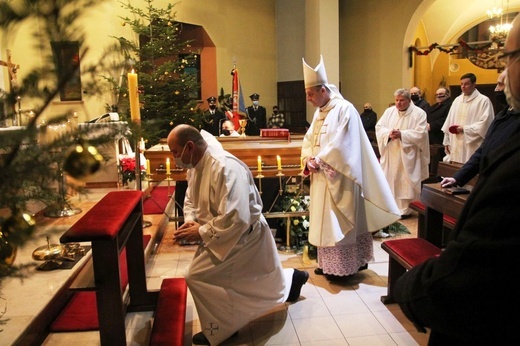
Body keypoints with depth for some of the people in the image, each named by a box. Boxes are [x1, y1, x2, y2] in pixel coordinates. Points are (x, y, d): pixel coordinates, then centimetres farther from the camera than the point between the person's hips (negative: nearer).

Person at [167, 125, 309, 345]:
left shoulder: (225, 168, -33)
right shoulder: (195, 165, -3)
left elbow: (235, 219, -37)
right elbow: (191, 199, 11)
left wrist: (201, 233, -27)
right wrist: (191, 220, -10)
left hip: (242, 236, -9)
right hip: (225, 235, 9)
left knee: (197, 278, -10)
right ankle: (291, 279, 51)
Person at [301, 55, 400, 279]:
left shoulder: (345, 109, -13)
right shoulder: (319, 113, 13)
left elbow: (341, 145, -21)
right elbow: (309, 140, 13)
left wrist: (319, 160, -15)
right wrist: (308, 160, -6)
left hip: (338, 177, -8)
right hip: (321, 177, 8)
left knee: (339, 222, -1)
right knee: (325, 221, 13)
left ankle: (341, 267, 11)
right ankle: (328, 263, 24)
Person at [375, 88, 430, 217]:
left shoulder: (419, 113, -4)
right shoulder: (389, 111, 8)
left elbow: (421, 133, -13)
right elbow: (379, 127, 4)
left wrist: (401, 134, -20)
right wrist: (388, 133, -16)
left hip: (407, 155, -4)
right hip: (390, 154, 4)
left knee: (405, 182, -1)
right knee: (390, 180, 8)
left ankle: (405, 209, 10)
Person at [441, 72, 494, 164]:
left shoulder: (483, 100, -4)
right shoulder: (457, 100, 14)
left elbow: (485, 123, -11)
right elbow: (449, 121, 14)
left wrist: (465, 129, -12)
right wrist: (446, 141, 12)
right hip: (455, 145, 5)